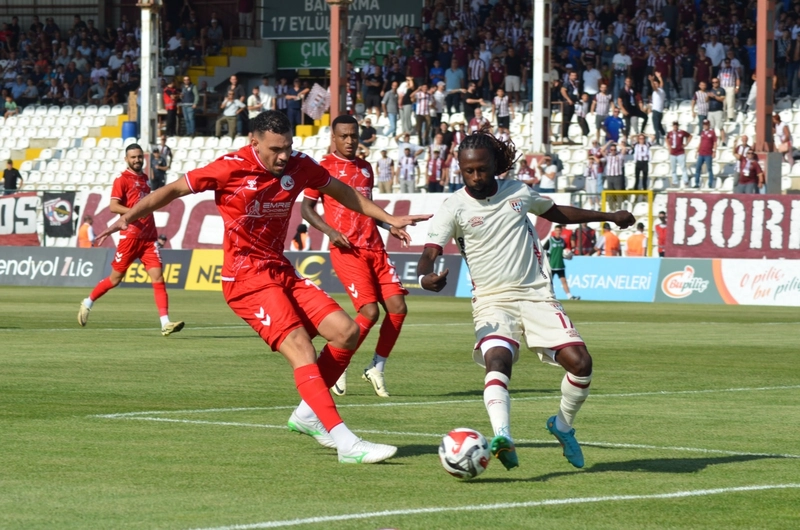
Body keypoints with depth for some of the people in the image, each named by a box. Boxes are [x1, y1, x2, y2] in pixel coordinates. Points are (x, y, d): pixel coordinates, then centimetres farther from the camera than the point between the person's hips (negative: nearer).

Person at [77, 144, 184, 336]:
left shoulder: (144, 179, 16)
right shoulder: (122, 180, -5)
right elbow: (113, 206, -17)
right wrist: (133, 212, -29)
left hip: (148, 237, 5)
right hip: (130, 236, -5)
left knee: (157, 277, -8)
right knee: (115, 278, 5)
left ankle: (165, 323, -14)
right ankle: (87, 303, 28)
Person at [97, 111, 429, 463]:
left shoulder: (298, 166, 3)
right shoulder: (231, 169, -12)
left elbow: (342, 192, 20)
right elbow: (175, 189, -4)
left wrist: (388, 219, 23)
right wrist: (128, 217, -13)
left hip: (282, 272, 7)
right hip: (246, 278, -7)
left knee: (346, 332, -4)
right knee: (301, 349, -20)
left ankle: (307, 414, 14)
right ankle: (345, 443, -26)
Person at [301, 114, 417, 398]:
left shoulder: (365, 168, 19)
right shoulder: (324, 167, 0)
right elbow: (306, 208, 0)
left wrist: (390, 226, 15)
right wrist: (330, 231, -14)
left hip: (374, 247, 6)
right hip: (346, 250, -6)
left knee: (397, 306, -6)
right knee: (370, 311, -17)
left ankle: (377, 368, 9)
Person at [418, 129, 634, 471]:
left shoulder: (518, 192, 5)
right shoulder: (454, 208, -6)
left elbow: (556, 213, 24)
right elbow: (431, 252, -17)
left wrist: (608, 216, 28)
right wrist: (426, 277, -41)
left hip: (537, 296, 3)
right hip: (492, 301, -3)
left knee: (580, 362, -10)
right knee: (497, 360, -31)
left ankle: (562, 425, 17)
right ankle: (502, 437, -46)